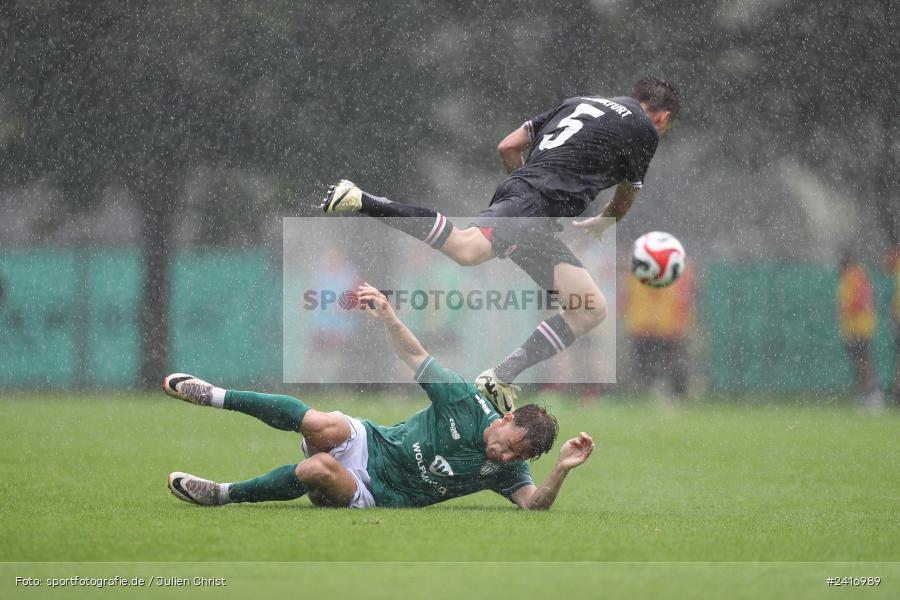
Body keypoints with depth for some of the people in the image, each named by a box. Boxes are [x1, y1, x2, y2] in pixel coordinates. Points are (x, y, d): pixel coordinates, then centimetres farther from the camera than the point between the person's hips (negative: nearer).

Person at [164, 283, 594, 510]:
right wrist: (386, 316, -25)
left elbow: (534, 504, -20)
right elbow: (415, 357, -7)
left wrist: (561, 471, -39)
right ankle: (215, 397, -19)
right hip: (367, 444, 1)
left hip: (377, 495, -1)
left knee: (317, 469, -35)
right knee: (323, 425, -33)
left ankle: (224, 495, -18)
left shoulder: (506, 471, -6)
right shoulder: (466, 402, -8)